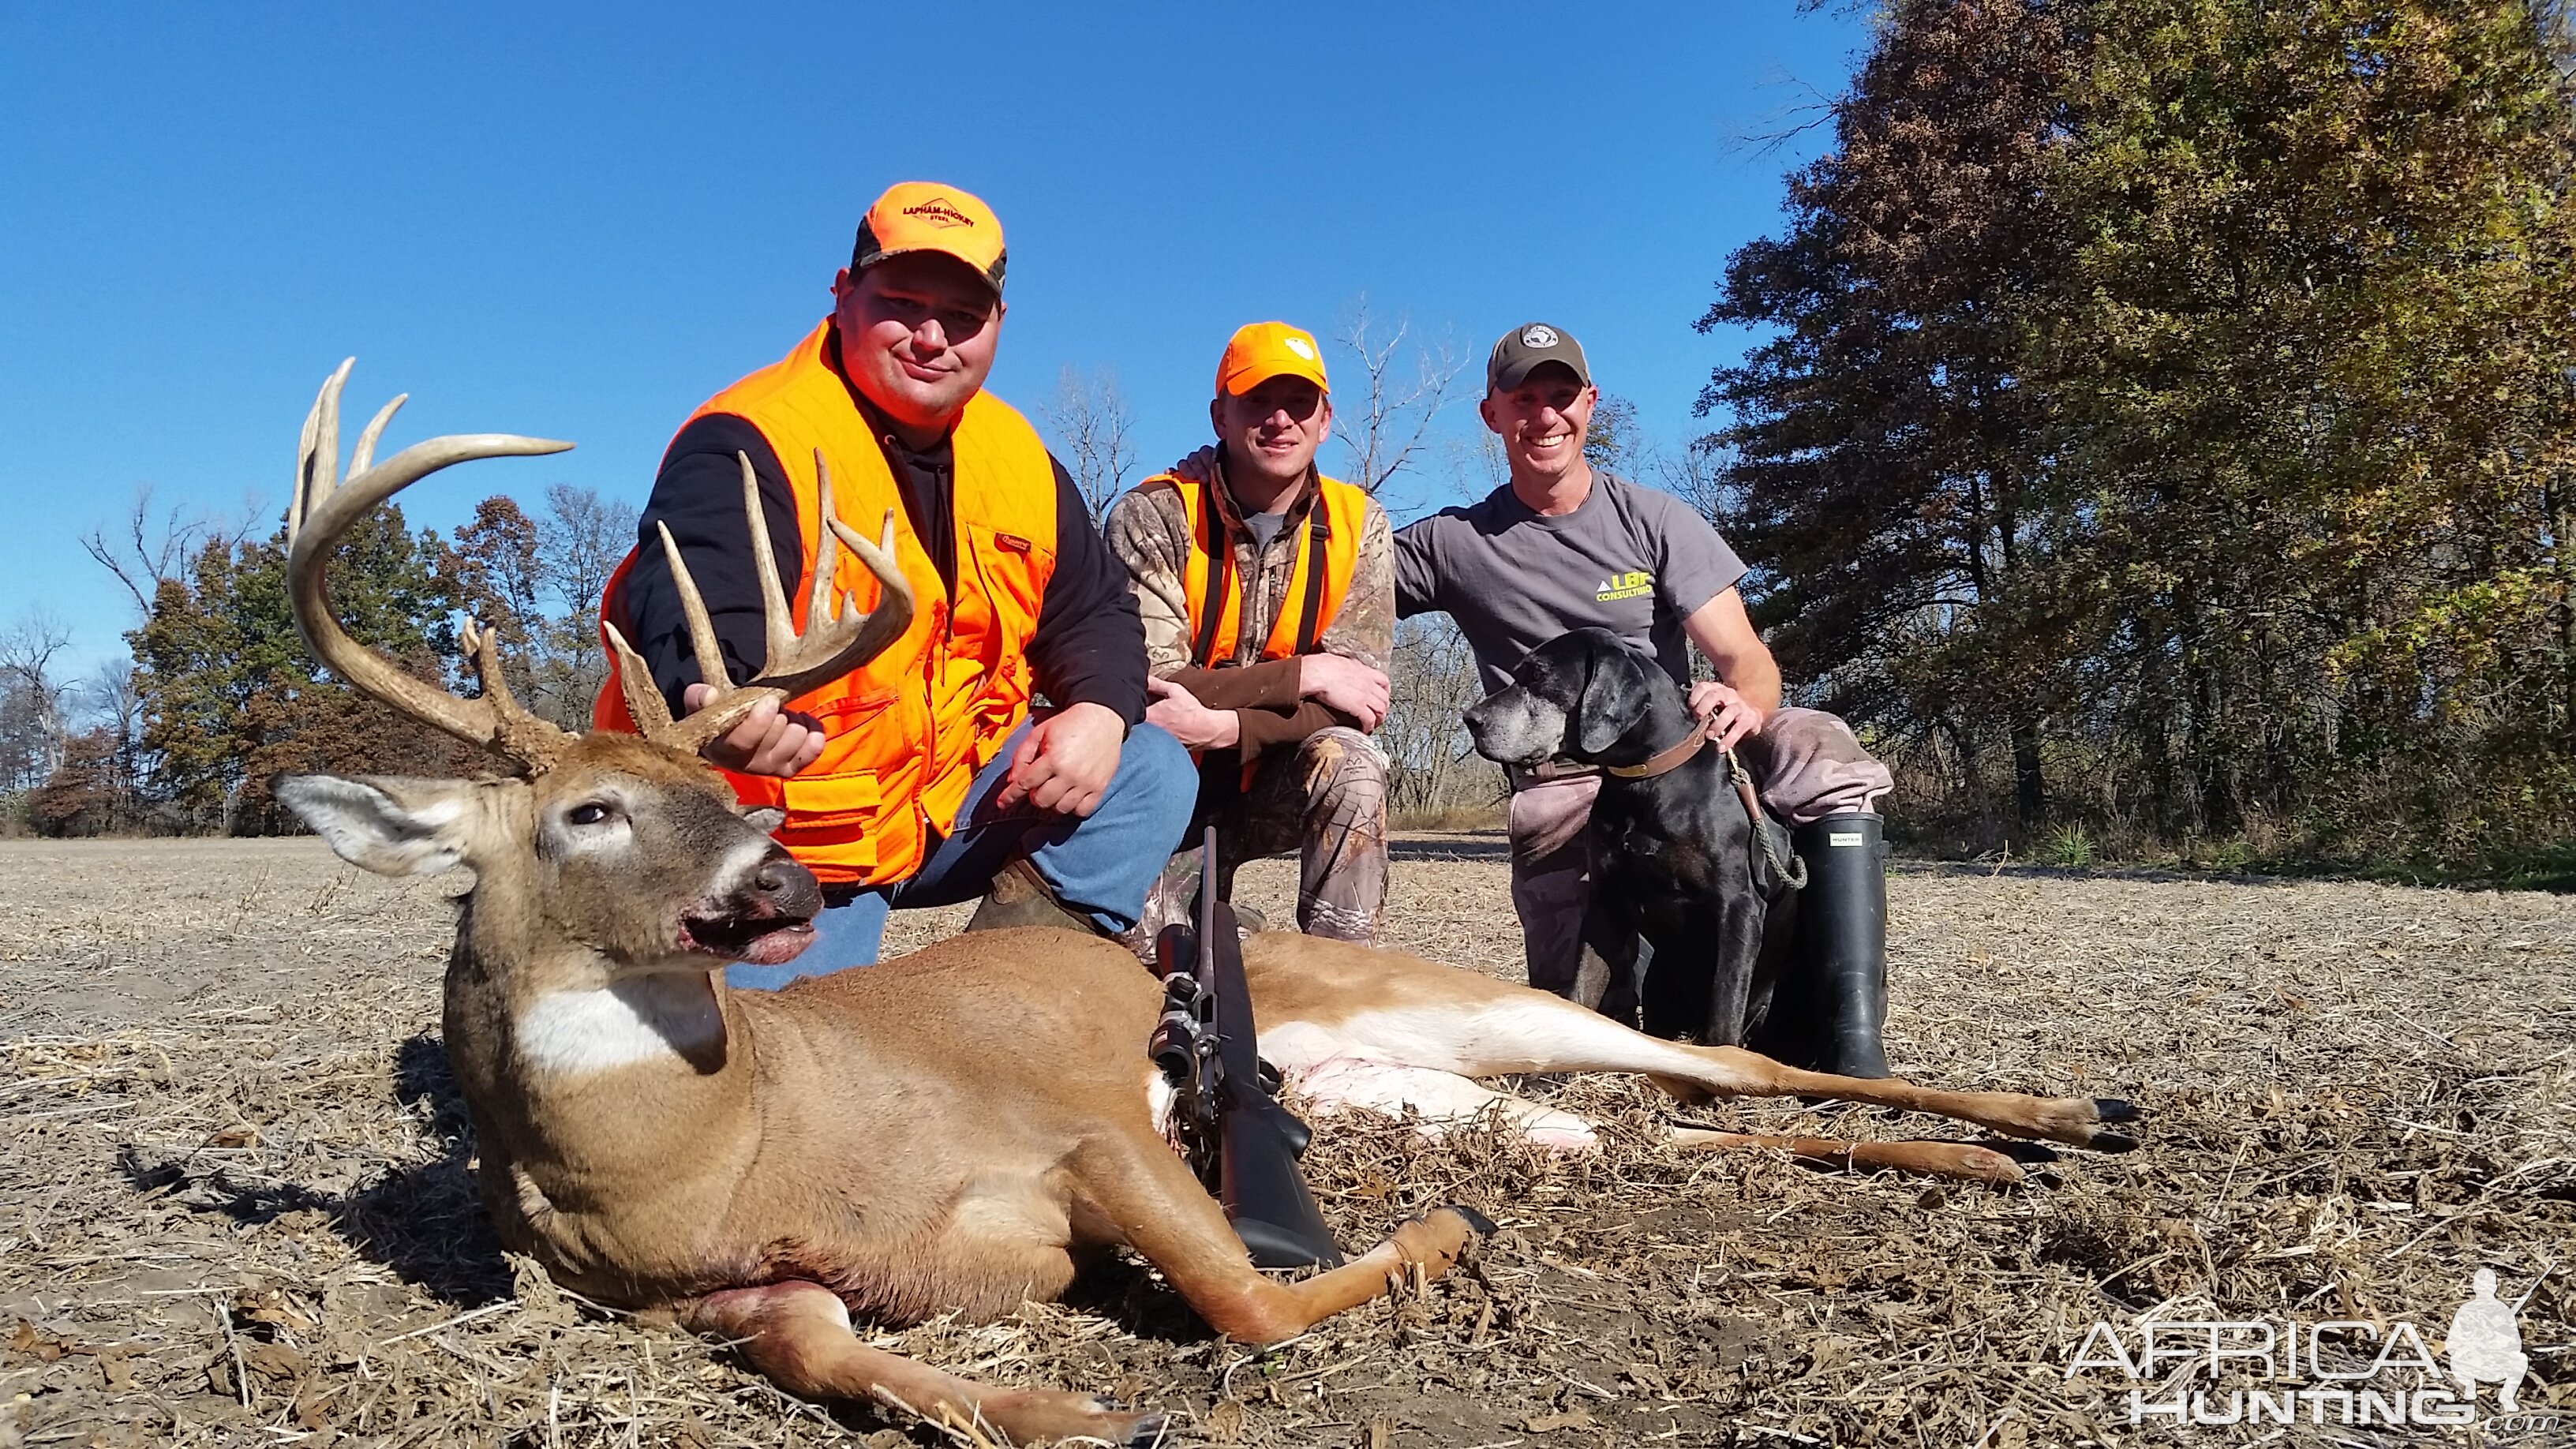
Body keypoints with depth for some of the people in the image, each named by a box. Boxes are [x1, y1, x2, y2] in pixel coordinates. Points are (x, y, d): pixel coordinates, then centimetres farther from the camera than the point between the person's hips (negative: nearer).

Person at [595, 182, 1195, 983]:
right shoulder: (751, 445, -17)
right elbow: (694, 613, -35)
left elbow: (1092, 610, 10)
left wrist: (1099, 712, -13)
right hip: (781, 837, -6)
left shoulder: (1016, 453, 4)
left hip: (956, 797, 6)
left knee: (1152, 772, -7)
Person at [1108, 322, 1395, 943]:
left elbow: (1354, 697, -15)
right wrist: (1303, 675, -23)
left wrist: (1225, 726, -31)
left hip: (1273, 786, 2)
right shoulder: (1154, 515, -13)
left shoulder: (1358, 525, -5)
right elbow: (1148, 681, -23)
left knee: (1349, 763, -29)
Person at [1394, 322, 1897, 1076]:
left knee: (1825, 752, -32)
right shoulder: (1454, 544, 6)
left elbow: (1746, 658, -2)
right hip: (1564, 788, 0)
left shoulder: (1654, 520, 6)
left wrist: (1746, 702, -26)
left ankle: (1848, 1041, -30)